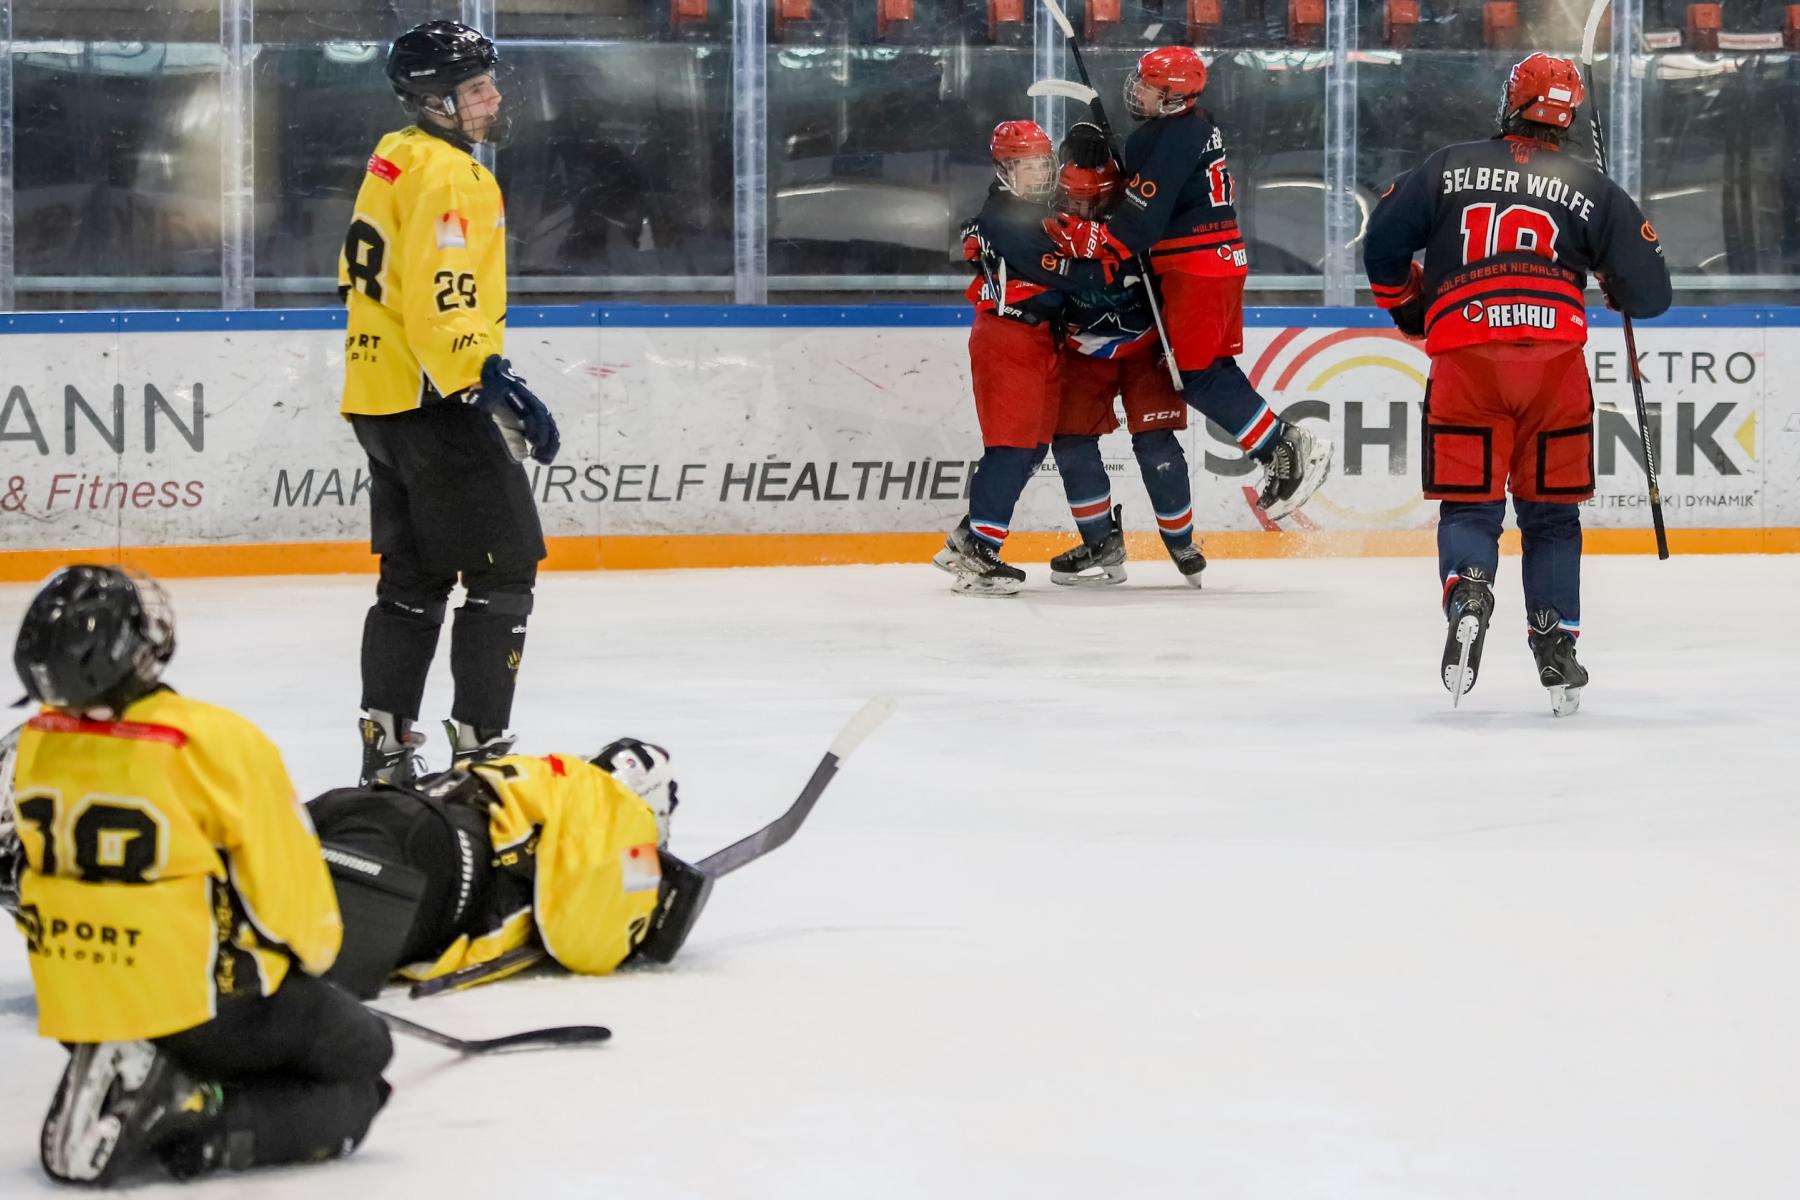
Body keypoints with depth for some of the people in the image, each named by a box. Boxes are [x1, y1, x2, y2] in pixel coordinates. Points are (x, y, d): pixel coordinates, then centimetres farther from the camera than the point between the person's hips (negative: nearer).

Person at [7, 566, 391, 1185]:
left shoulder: (36, 745, -5)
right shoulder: (216, 744, -22)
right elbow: (287, 880, -11)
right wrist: (312, 950, 12)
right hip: (203, 1004, -6)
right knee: (361, 1054, 11)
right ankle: (204, 1121, -10)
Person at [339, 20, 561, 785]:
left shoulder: (393, 161, 14)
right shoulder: (449, 178, -17)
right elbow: (441, 305, -26)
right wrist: (492, 383, -31)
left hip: (380, 398, 10)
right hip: (435, 403, -10)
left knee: (414, 579, 16)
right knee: (504, 573, -6)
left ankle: (385, 746, 17)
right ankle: (479, 743, -8)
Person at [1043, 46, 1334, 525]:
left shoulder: (1169, 140, -20)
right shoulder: (1198, 125, 12)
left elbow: (1141, 223, -24)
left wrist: (1083, 240, -23)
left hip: (1196, 268, -10)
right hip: (1223, 259, 10)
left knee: (1197, 375, -7)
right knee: (1217, 369, 13)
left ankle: (1284, 449, -9)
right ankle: (1285, 451, 10)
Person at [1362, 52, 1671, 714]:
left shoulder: (1448, 168, 11)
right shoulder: (1593, 190, 10)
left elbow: (1383, 245, 9)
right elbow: (1649, 292, 10)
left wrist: (1408, 307, 27)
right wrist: (1619, 288, 33)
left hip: (1464, 358, 0)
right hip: (1555, 357, 0)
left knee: (1468, 504, 6)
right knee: (1551, 511, 13)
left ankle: (1467, 588, -24)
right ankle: (1555, 646, 7)